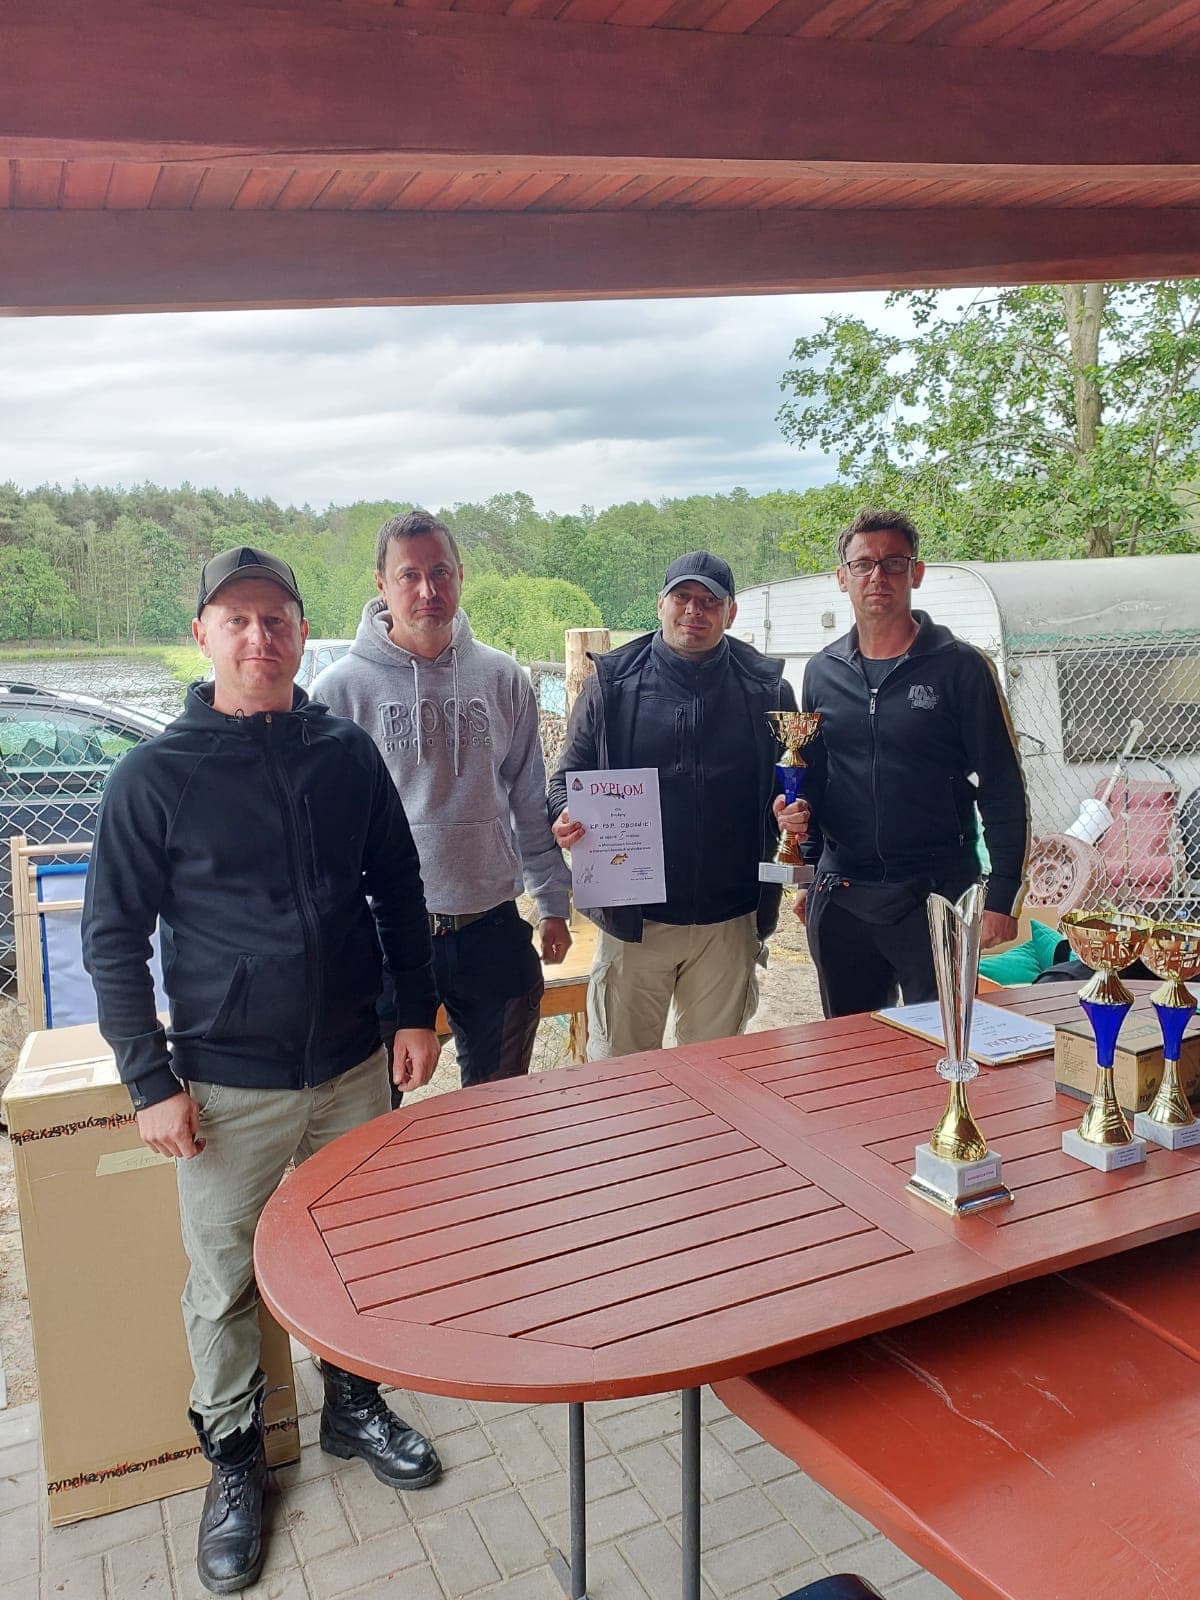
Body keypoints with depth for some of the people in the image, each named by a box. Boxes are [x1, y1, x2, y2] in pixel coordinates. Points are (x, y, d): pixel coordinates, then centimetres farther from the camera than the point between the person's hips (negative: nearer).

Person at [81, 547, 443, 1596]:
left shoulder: (348, 754, 0)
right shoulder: (154, 779, -8)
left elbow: (399, 891, 8)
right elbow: (113, 939, -5)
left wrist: (416, 1014, 4)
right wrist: (151, 1081, -8)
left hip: (354, 1067, 3)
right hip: (228, 1087, -2)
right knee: (224, 1284, 11)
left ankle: (354, 1406, 42)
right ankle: (234, 1457, 35)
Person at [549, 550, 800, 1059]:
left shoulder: (766, 688, 4)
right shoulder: (612, 684, 2)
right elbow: (569, 775, 6)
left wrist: (794, 814, -12)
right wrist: (565, 817, -16)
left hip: (729, 920, 1)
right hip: (634, 916, -1)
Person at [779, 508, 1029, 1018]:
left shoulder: (960, 667, -4)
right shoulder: (822, 671, 9)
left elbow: (1002, 791, -4)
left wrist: (1002, 897, -9)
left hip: (935, 899, -4)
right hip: (839, 900, 4)